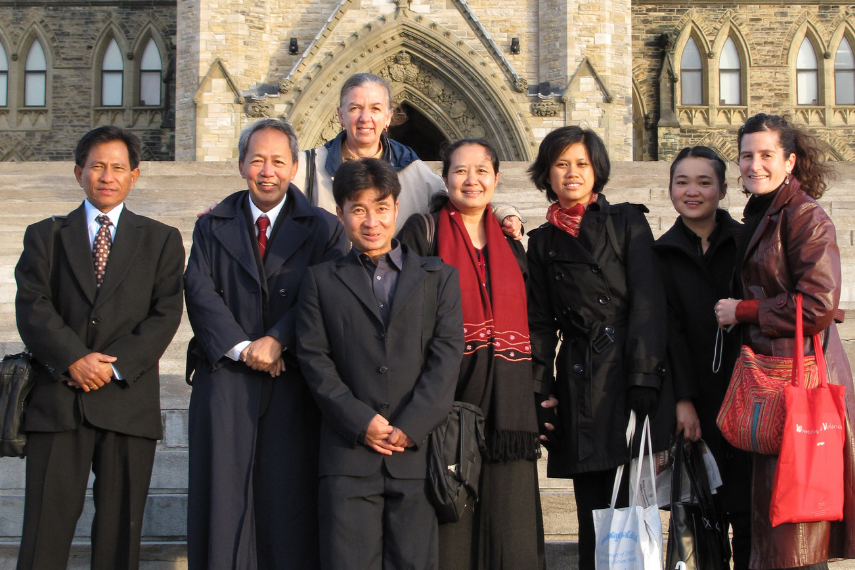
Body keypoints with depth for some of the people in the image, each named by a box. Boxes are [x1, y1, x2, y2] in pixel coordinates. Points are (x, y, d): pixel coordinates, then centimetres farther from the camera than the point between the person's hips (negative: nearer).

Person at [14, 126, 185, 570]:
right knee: (45, 533, -3)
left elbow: (165, 314, 2)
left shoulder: (161, 240, 13)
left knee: (121, 530, 4)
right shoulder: (45, 236, 14)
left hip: (129, 403, 0)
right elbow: (31, 306, 1)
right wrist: (73, 359, -14)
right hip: (57, 399, 0)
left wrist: (114, 365, -10)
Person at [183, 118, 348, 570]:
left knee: (289, 497, -1)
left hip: (293, 380, -1)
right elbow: (199, 290, 1)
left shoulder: (322, 229, 8)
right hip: (226, 377, 2)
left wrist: (278, 340, -17)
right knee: (222, 495, 0)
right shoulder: (212, 226, 14)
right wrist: (241, 347, -12)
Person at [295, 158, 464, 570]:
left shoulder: (439, 278, 13)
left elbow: (446, 357, 3)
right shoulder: (321, 280, 13)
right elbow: (314, 359, 4)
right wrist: (360, 422, -8)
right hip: (348, 457, 0)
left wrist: (409, 428, -8)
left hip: (417, 451, 1)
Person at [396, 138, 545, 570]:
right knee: (448, 522, -3)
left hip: (506, 400, 4)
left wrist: (536, 390, 8)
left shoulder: (509, 240, 17)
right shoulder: (423, 231, 3)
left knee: (508, 522, 1)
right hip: (448, 392, -4)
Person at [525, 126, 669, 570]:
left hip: (628, 369, -3)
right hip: (578, 383, 3)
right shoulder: (543, 241, 15)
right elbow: (541, 323, 15)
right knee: (592, 509, 3)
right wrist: (540, 392, 4)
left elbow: (649, 304, -3)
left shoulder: (627, 222, 5)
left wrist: (644, 380, -13)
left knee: (631, 502, -8)